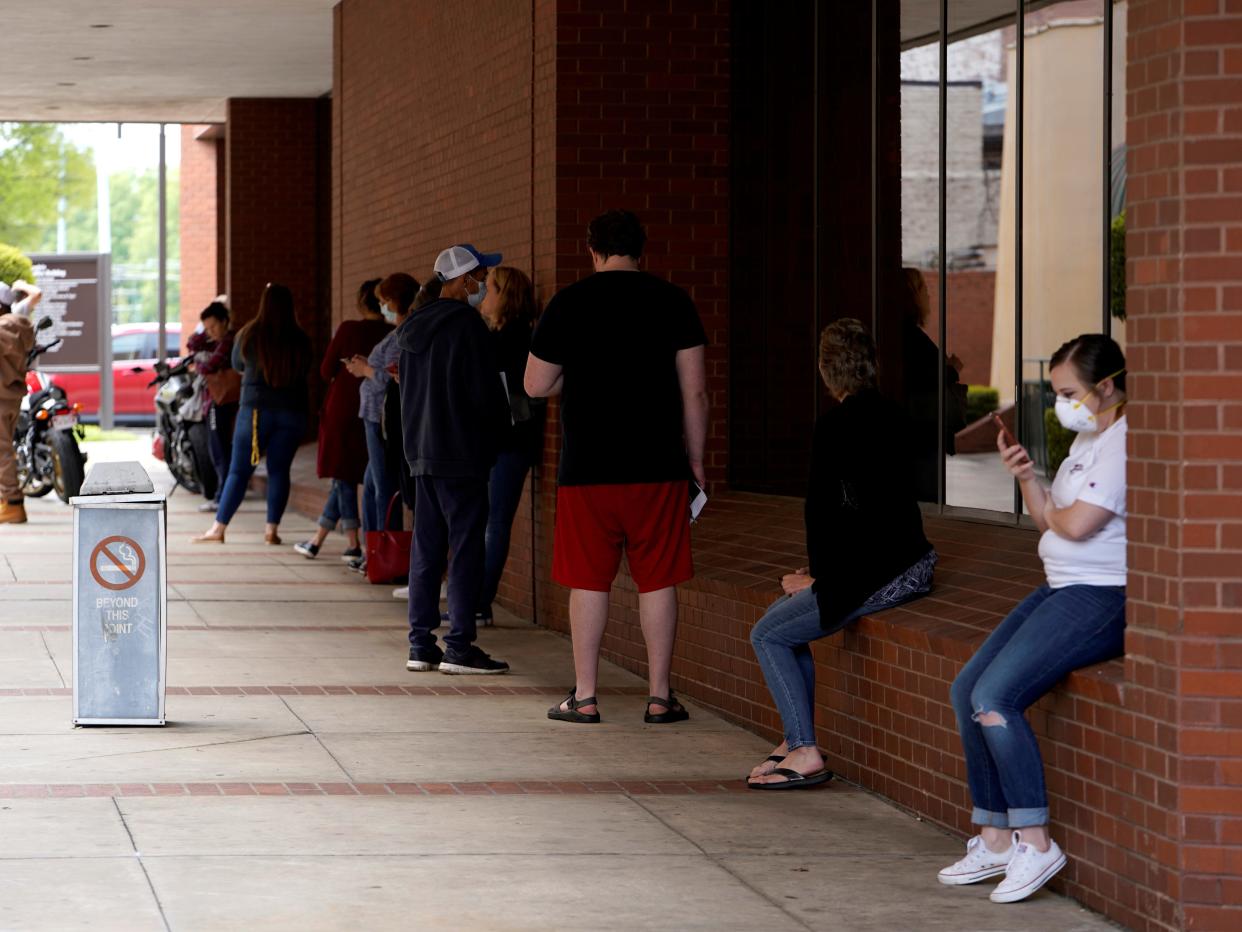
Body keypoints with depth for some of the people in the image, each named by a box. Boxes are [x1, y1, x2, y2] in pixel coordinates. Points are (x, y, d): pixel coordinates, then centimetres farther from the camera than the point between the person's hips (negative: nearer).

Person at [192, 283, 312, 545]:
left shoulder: (249, 335, -5)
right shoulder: (300, 340, -2)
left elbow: (237, 366, 12)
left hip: (256, 408, -1)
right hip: (292, 412, 1)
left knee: (239, 471, 2)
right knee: (279, 471, 7)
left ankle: (218, 528, 2)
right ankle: (272, 529, 5)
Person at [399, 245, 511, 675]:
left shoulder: (414, 327, 12)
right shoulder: (468, 326, -14)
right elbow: (486, 394, -14)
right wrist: (498, 426, 4)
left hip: (421, 453, 8)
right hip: (462, 456, -8)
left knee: (426, 548, 11)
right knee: (466, 549, -4)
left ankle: (421, 643, 12)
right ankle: (460, 646, -5)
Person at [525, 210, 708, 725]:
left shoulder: (568, 303, 0)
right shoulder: (672, 301, 1)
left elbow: (535, 386, 4)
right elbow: (694, 391, 0)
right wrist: (695, 460, 9)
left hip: (586, 469, 0)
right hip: (658, 468, 0)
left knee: (589, 581, 6)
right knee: (658, 580, 6)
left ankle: (584, 697, 8)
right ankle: (659, 697, 7)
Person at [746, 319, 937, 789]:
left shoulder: (836, 424, -14)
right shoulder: (890, 414, 13)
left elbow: (822, 505, -12)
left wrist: (818, 576, 2)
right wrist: (822, 569, 17)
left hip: (875, 574, -9)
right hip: (906, 562, 9)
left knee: (768, 635, -1)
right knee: (783, 613, 20)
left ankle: (806, 753, -4)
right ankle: (797, 738, 20)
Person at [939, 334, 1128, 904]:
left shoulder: (1126, 442, -16)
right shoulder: (1088, 439, 18)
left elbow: (1077, 524, -22)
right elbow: (1048, 519, 18)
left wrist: (1054, 513, 0)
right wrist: (1026, 478, 0)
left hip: (1102, 599, -11)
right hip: (1062, 590, 11)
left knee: (994, 696, -21)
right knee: (967, 689, 5)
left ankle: (1034, 841, -13)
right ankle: (994, 840, 8)